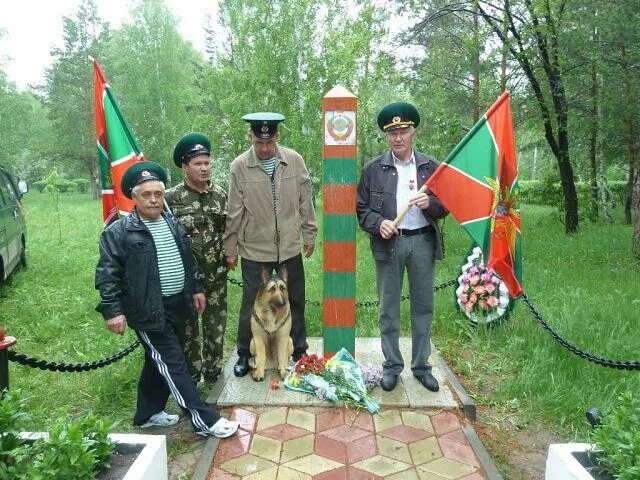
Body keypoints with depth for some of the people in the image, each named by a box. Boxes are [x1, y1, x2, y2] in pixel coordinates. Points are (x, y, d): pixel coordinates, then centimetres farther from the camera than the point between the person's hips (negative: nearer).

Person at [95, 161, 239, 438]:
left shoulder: (173, 224, 10)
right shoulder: (118, 233, -10)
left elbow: (188, 261, 21)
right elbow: (107, 275, -11)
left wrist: (196, 289, 20)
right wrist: (113, 311, -16)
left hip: (177, 306, 7)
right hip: (149, 312, -7)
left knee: (160, 362, 18)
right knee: (173, 365, -3)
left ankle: (148, 414, 35)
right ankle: (205, 420, 4)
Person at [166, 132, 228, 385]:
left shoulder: (220, 194, 2)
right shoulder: (171, 197, -9)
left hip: (216, 275, 3)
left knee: (216, 325, 13)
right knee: (187, 327, 11)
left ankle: (213, 373, 31)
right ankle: (190, 378, 27)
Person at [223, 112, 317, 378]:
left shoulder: (294, 160, -5)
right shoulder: (239, 166, -9)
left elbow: (305, 201, 4)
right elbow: (234, 213, -4)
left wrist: (309, 235, 9)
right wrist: (230, 249, 2)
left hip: (290, 248, 2)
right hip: (254, 251, -2)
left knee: (295, 302, 15)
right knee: (251, 306, 10)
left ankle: (299, 351, 35)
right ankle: (244, 354, 31)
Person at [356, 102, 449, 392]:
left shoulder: (431, 167, 6)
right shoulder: (373, 169, 3)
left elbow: (445, 207, 8)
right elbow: (361, 208, 3)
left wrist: (429, 203, -14)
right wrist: (379, 223, -15)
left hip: (423, 241, 1)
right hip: (388, 243, -1)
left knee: (423, 306, 9)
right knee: (389, 308, 6)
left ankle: (421, 366, 23)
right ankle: (392, 366, 20)